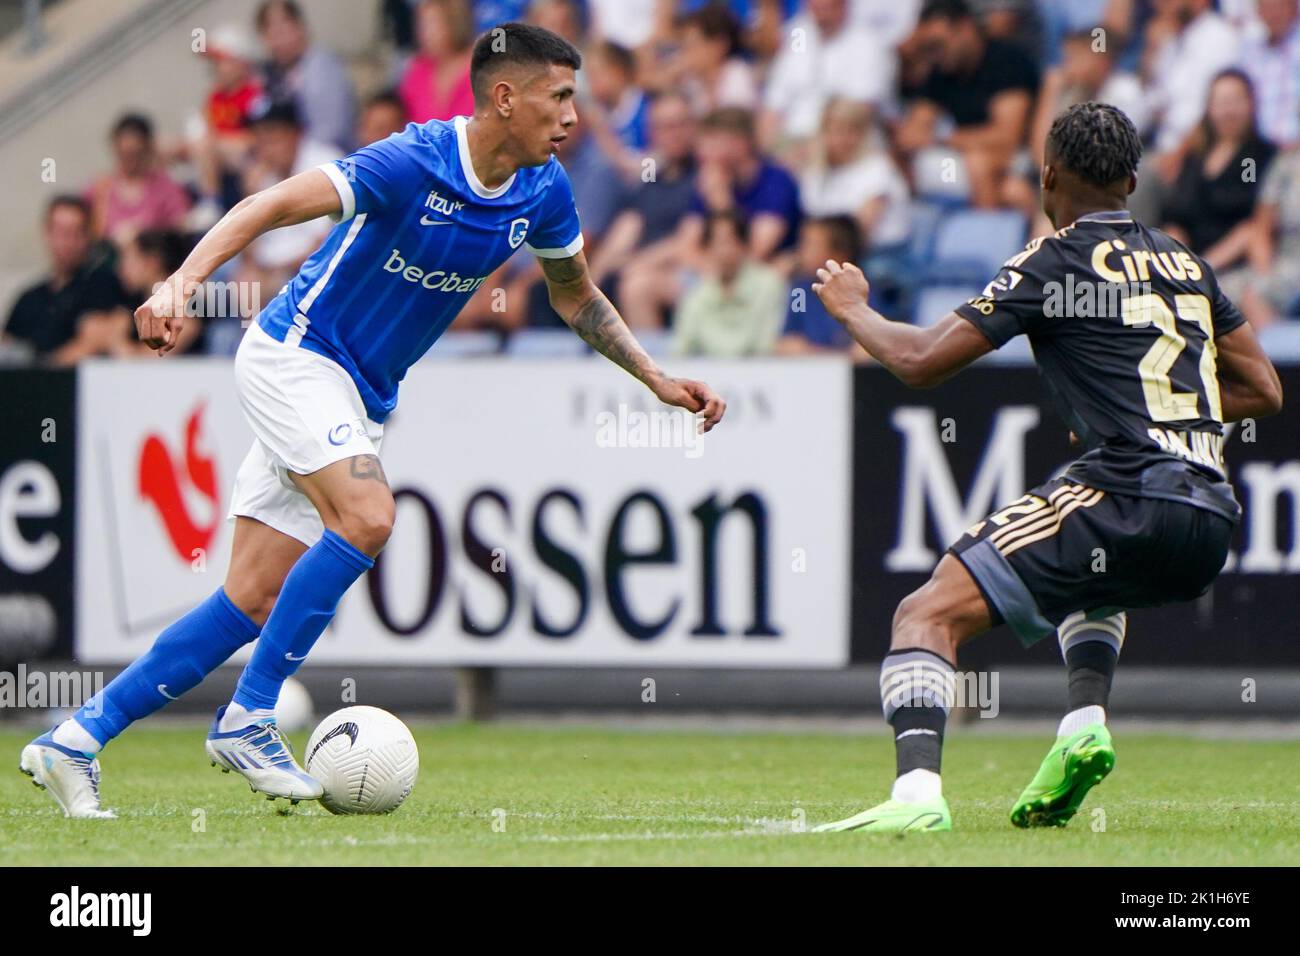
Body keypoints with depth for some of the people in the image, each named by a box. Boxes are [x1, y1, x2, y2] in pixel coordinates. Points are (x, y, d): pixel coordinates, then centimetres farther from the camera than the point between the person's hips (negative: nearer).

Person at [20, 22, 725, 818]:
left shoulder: (543, 192, -1)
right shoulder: (414, 163, -23)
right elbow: (273, 207, -28)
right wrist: (180, 285, -41)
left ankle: (77, 740, 5)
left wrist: (658, 379, 12)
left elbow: (576, 295, 18)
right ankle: (248, 718, -18)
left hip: (363, 399, 7)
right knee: (367, 515, -29)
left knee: (256, 603, 0)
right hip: (295, 356, -7)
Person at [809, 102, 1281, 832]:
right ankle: (1088, 722, 18)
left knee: (928, 615, -8)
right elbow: (1263, 391, 23)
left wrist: (852, 309, 16)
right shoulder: (1185, 262, 19)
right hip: (1211, 520, 7)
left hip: (1130, 500, -7)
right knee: (1091, 577, 42)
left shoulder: (1056, 261, 0)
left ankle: (919, 791, -30)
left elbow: (922, 361, -2)